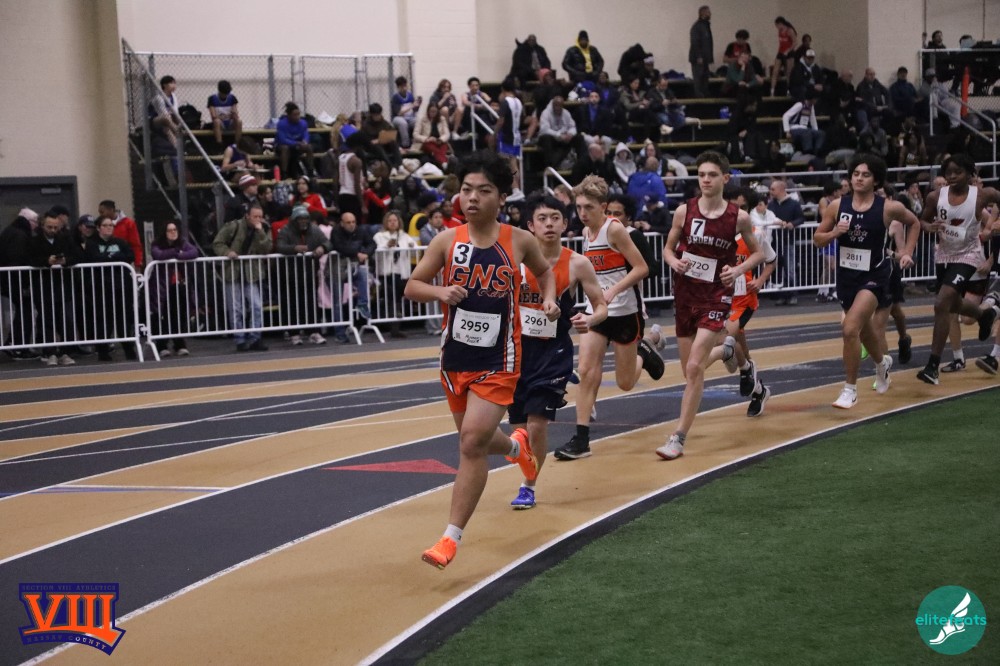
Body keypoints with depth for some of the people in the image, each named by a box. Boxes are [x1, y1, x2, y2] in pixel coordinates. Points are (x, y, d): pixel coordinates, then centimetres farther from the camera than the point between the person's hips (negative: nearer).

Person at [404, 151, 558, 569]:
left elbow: (543, 271, 16)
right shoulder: (447, 241, -4)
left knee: (472, 444, -14)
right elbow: (412, 287, 2)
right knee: (476, 440, 20)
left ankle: (452, 537, -7)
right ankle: (517, 447, 57)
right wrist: (440, 291, -18)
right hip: (456, 358, 3)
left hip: (498, 362, -3)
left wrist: (549, 299, -3)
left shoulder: (519, 242, -5)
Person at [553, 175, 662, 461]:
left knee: (625, 383, 5)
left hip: (624, 311, -5)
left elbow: (641, 268, -19)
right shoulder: (586, 232, 6)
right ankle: (581, 440, -7)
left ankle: (645, 349, 37)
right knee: (587, 371, -10)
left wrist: (612, 292, -27)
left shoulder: (614, 229, -15)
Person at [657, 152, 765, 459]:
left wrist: (739, 269, -11)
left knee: (694, 367, -16)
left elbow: (758, 252, 7)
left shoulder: (738, 217, -7)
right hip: (685, 293, 4)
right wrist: (674, 261, -14)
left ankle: (678, 439, -9)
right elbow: (668, 248, 9)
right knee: (691, 367, 15)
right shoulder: (684, 211, -3)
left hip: (716, 296, -3)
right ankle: (726, 350, 51)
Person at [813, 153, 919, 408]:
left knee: (850, 328, -23)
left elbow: (913, 223, 10)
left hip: (874, 276, -4)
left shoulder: (888, 208, -10)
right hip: (846, 275, 4)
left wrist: (907, 252, 1)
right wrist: (834, 233, -16)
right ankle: (882, 362, 58)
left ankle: (850, 390, -9)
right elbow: (817, 238, 4)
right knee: (864, 329, 24)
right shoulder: (837, 206, -5)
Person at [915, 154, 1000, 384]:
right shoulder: (935, 197, -8)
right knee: (952, 305, 23)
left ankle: (933, 365, -15)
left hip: (967, 256, -5)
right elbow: (922, 220, 5)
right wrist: (929, 227, -17)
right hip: (943, 255, 5)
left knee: (942, 304, -20)